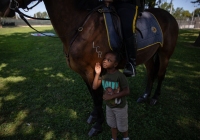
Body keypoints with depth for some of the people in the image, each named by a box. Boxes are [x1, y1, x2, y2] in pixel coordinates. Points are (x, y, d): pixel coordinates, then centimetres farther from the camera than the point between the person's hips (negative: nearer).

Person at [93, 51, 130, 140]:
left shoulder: (120, 76, -29)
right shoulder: (103, 74, -11)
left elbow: (126, 91, -26)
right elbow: (94, 87, -13)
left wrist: (112, 96, -30)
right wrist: (97, 74, -23)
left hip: (120, 107, -5)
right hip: (109, 106, 5)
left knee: (122, 126, 20)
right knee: (112, 124, 27)